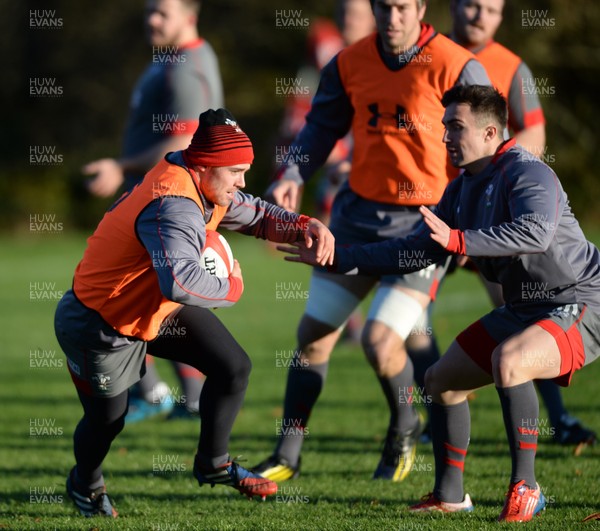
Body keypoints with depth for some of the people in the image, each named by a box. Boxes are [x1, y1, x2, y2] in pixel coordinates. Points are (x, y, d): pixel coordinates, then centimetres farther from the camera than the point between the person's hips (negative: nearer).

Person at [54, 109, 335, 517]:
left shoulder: (207, 190, -6)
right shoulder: (174, 207, -37)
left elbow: (255, 215, 12)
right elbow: (180, 282, -53)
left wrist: (305, 226, -7)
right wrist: (232, 288, -33)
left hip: (161, 308, 9)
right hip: (103, 325, -9)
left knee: (233, 367, -1)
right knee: (108, 418, 10)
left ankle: (212, 464, 20)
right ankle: (85, 484, 44)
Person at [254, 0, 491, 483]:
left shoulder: (455, 68, -12)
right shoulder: (350, 63, 2)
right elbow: (322, 126, 16)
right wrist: (294, 175, 0)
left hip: (424, 224, -5)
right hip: (359, 212, 5)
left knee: (380, 339, -16)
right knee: (313, 333, 4)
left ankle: (405, 428, 15)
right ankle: (288, 456, 18)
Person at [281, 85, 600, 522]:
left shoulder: (529, 173, -18)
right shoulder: (462, 190, 11)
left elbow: (535, 231, -37)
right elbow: (416, 251, 16)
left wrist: (458, 240, -42)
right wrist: (336, 259, 11)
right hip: (522, 310, 10)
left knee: (508, 360, -36)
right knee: (442, 380, 11)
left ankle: (525, 488, -24)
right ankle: (450, 496, 23)